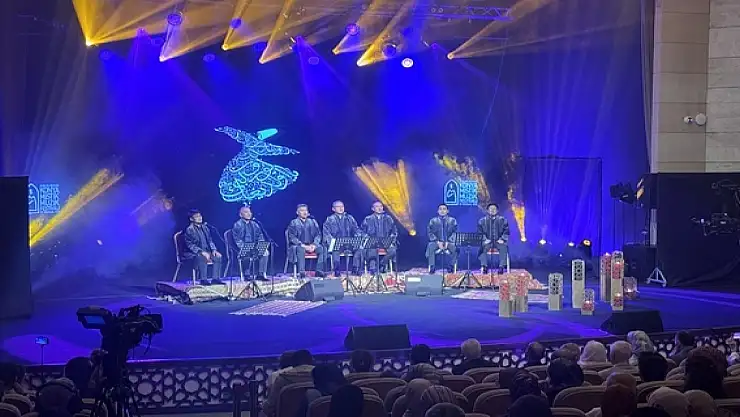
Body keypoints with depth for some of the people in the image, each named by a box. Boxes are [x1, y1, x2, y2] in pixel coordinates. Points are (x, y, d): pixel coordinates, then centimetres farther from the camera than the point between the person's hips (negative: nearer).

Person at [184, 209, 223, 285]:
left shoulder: (205, 227, 16)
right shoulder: (189, 230, -6)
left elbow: (210, 240, 18)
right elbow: (190, 245, -14)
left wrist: (213, 250, -2)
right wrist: (202, 252, -25)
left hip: (206, 251, 7)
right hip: (193, 253, -7)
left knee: (218, 256, -17)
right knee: (202, 258, -37)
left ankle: (215, 279, -17)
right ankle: (203, 280, -34)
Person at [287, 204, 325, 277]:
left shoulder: (313, 222, 17)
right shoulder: (293, 223, 6)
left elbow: (318, 234, 9)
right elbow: (292, 237, -5)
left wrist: (314, 244, -12)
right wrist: (303, 245, -18)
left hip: (312, 246, 3)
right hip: (299, 245, -3)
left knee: (321, 248, -27)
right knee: (301, 249, -38)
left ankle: (319, 272, -29)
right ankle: (301, 273, -41)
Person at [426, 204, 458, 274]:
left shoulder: (452, 220, 9)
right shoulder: (433, 221, 9)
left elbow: (455, 233, 1)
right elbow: (430, 232, 1)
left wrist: (447, 242, -16)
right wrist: (438, 242, -15)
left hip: (449, 242, 0)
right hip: (436, 242, 0)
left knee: (455, 247, -33)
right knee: (430, 246, -33)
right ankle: (432, 267, -27)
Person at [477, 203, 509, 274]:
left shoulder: (503, 220, 10)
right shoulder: (482, 221, 10)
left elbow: (506, 231, 8)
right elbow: (480, 232, 7)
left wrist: (502, 239, -6)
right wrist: (484, 239, -8)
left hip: (499, 241, 0)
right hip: (487, 241, 0)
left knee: (504, 248, -33)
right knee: (483, 248, -32)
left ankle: (501, 267, -32)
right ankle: (484, 266, -32)